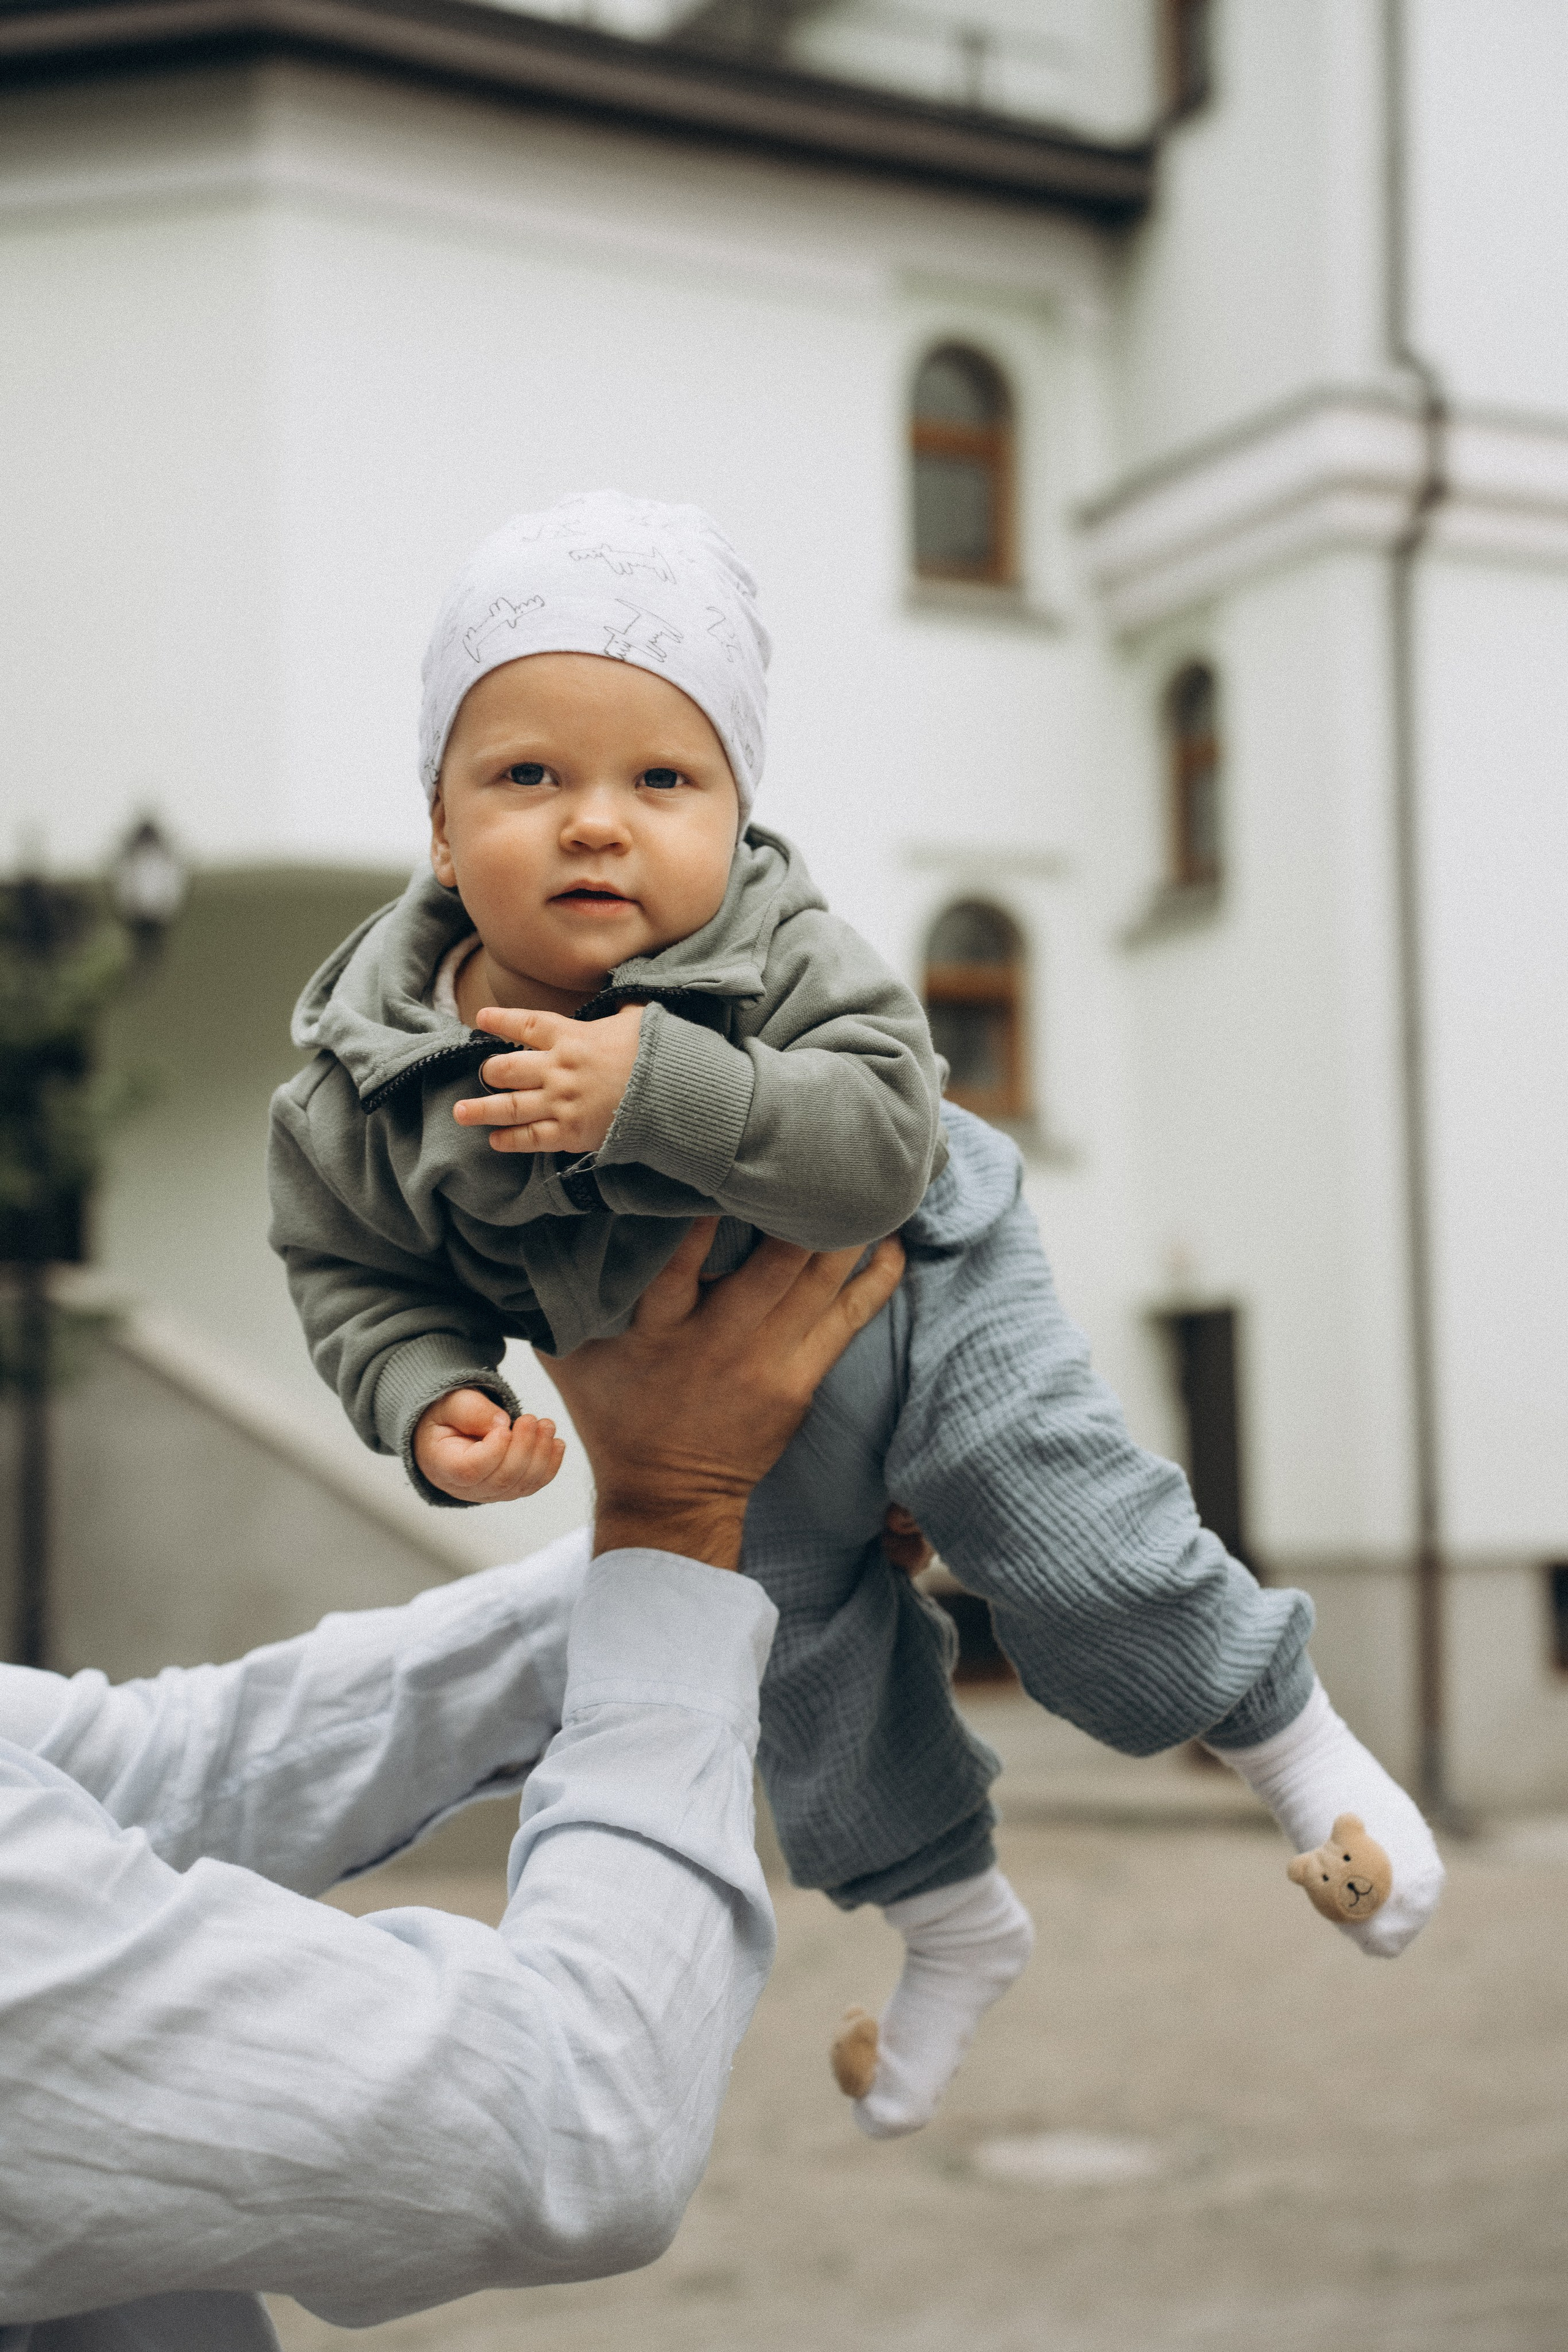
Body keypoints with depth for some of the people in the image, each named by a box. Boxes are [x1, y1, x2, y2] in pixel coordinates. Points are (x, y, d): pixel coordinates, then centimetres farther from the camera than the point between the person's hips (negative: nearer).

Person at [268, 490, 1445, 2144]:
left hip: (915, 1302, -3)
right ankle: (951, 1920, 41)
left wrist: (661, 1087, -52)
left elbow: (880, 1144, -43)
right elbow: (356, 1273, -10)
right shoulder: (368, 1080, -24)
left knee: (1089, 1568, 0)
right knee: (811, 1671, 16)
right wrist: (428, 1403, -28)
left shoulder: (780, 956, -31)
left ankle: (1291, 1736, 32)